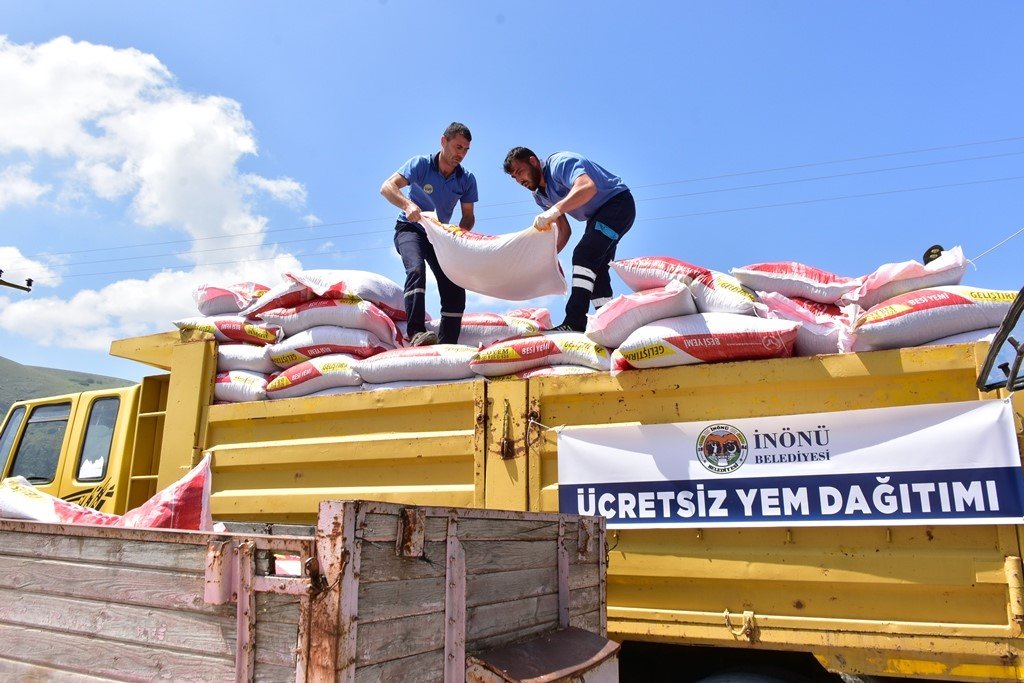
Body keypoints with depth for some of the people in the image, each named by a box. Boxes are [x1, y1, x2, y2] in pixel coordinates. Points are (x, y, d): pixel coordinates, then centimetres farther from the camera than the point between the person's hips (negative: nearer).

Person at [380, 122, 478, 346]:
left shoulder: (467, 180, -6)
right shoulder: (421, 164, -15)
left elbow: (468, 216, -1)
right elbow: (387, 187, -23)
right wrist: (407, 204, -45)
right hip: (410, 229, -4)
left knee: (455, 287, -11)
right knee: (416, 268, -34)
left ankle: (447, 346, -9)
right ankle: (416, 333, -45)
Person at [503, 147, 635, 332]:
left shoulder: (559, 163, -21)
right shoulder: (540, 195, 6)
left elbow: (588, 187, -42)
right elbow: (564, 230, 7)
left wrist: (554, 210, -52)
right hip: (598, 215, 10)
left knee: (584, 256, -25)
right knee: (595, 269, 8)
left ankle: (574, 323, -33)